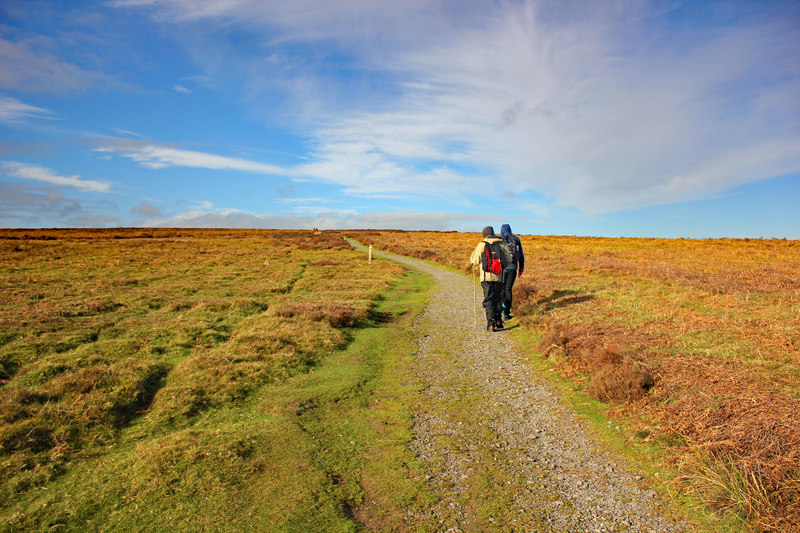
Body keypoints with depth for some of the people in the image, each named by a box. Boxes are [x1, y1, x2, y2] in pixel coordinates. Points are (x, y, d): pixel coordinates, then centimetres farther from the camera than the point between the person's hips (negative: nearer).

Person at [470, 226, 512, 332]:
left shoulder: (482, 245, 0)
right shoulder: (501, 244, 9)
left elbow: (474, 261, 3)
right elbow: (508, 260, 11)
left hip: (487, 276, -3)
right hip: (499, 276, 3)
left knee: (489, 300, 0)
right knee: (498, 299, 14)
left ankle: (491, 323, -8)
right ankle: (498, 322, 16)